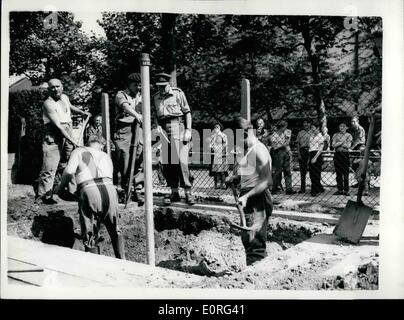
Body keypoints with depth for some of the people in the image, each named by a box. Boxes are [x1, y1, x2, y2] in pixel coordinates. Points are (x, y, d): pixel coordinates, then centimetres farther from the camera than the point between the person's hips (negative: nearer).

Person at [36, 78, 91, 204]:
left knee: (67, 166, 13)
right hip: (53, 139, -7)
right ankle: (45, 195, -4)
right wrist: (73, 141, -25)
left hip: (67, 137, 7)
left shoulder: (65, 97, 10)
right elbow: (58, 126, -21)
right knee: (50, 168, -10)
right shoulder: (48, 103, -14)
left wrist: (82, 112, 21)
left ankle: (70, 192, 22)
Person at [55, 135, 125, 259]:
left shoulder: (79, 151, 18)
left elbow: (68, 172, 3)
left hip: (89, 191, -3)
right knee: (115, 231, 22)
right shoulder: (106, 156, 30)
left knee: (90, 236, 9)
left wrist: (60, 186, 19)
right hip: (109, 189, 3)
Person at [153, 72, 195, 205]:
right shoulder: (156, 97, 16)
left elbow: (187, 112, 0)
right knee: (166, 162, 2)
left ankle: (188, 192, -7)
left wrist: (188, 130, -9)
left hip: (177, 125, -5)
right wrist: (158, 126, 2)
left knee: (180, 160, -12)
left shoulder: (178, 93, 1)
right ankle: (174, 192, 10)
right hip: (164, 129, 5)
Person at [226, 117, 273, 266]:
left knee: (255, 242, -8)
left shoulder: (259, 150, -17)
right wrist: (235, 177, 10)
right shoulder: (248, 150, 12)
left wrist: (246, 196, -28)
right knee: (246, 239, 19)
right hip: (248, 200, 10)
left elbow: (267, 181, -23)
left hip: (257, 199, -10)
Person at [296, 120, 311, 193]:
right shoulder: (300, 133, 13)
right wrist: (298, 153, 1)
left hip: (310, 151, -2)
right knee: (302, 170, 4)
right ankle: (302, 188, 9)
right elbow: (298, 144, 11)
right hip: (302, 151, 2)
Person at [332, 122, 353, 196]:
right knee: (338, 173, 4)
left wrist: (338, 144, -6)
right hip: (337, 154, 2)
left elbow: (348, 146, -5)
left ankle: (346, 190, 1)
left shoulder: (349, 135, 6)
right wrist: (342, 142, -9)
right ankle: (340, 190, 10)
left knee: (346, 173, -4)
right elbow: (333, 145, -1)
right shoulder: (335, 135, 12)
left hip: (345, 154, -2)